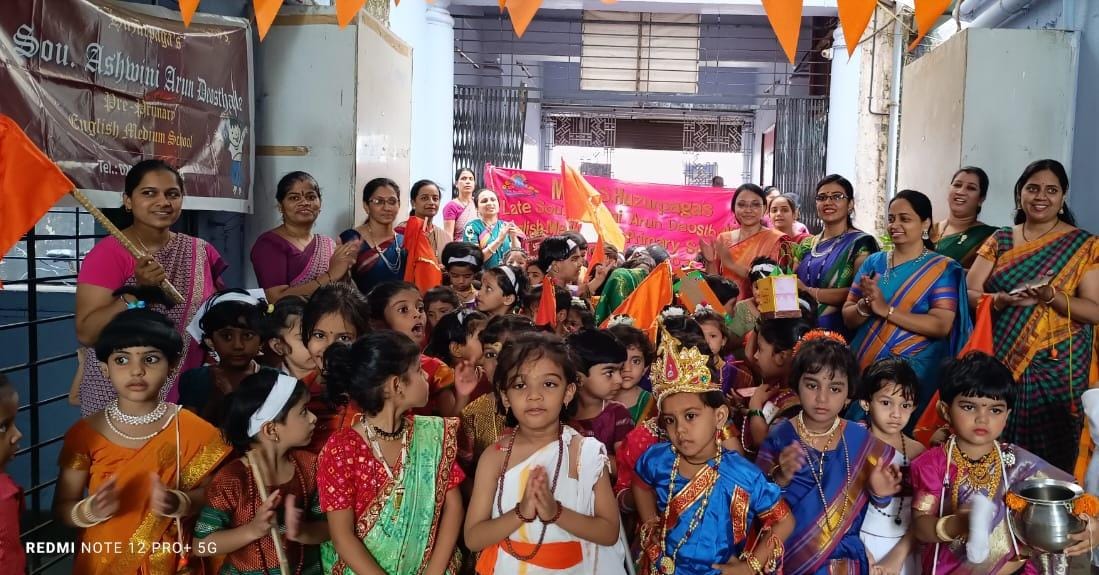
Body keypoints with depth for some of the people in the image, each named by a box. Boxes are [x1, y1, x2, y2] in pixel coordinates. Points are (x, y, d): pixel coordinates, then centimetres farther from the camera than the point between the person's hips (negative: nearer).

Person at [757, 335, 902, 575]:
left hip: (841, 555, 1)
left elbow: (872, 507, 5)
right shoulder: (780, 438, -8)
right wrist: (780, 479, -23)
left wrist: (879, 493, -14)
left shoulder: (860, 441, -3)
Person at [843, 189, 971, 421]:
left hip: (912, 368, -3)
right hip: (863, 362, 3)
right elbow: (848, 318, 8)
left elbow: (942, 326, -12)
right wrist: (865, 305, -13)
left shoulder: (942, 269, -1)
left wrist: (886, 310, -18)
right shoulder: (874, 261, 9)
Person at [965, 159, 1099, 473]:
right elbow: (969, 294, 3)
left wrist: (1052, 296, -22)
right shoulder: (999, 240, 8)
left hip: (1056, 368, -2)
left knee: (1048, 455, 0)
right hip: (1000, 361, 2)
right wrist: (1002, 300, -17)